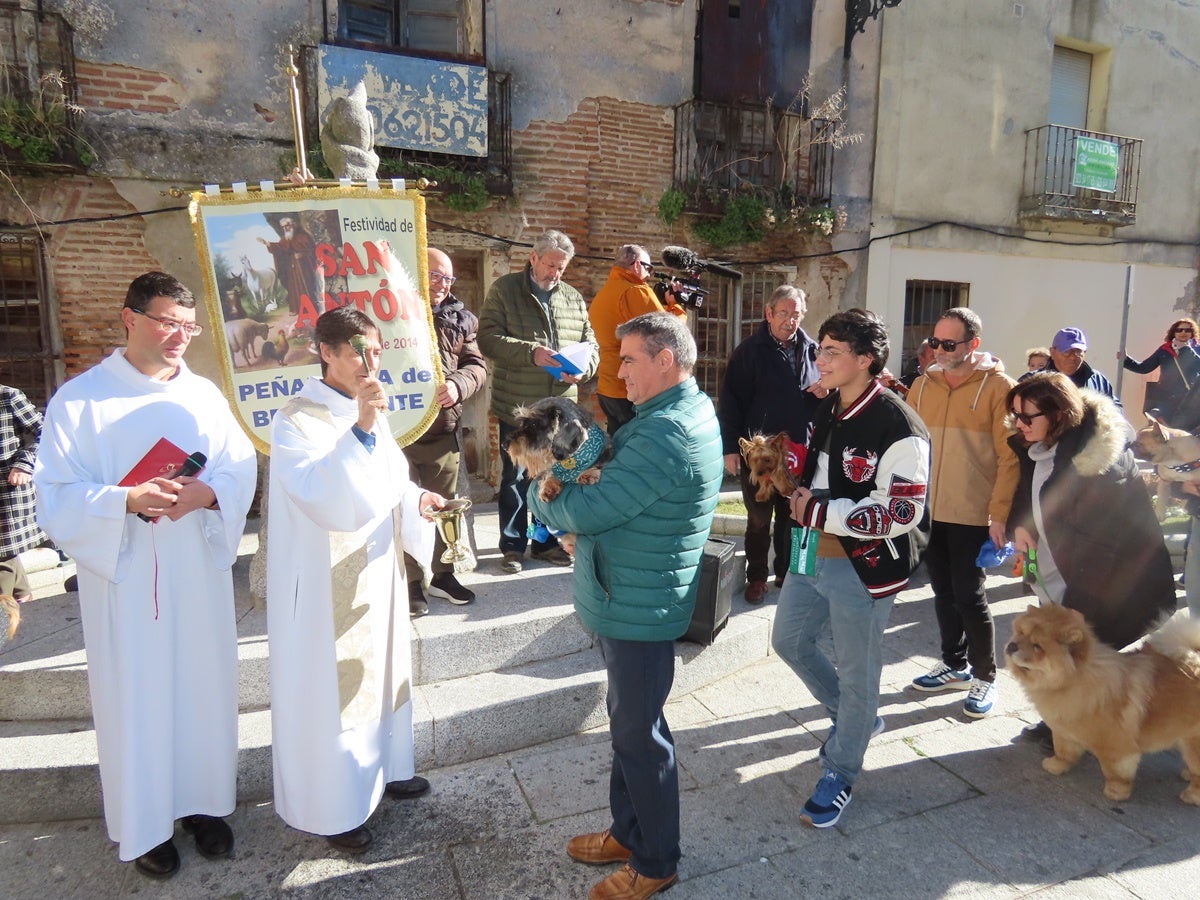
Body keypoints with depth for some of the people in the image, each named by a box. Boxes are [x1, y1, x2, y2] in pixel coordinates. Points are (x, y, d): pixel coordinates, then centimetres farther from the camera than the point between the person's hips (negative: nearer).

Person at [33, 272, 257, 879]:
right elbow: (57, 496, -8)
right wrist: (129, 501, -25)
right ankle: (145, 825, 26)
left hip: (200, 573, 3)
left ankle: (204, 803, 31)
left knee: (205, 686, 11)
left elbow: (242, 469, 4)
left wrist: (206, 493, -17)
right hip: (124, 579, -3)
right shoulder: (79, 400, -4)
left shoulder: (205, 394, 5)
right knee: (136, 696, 7)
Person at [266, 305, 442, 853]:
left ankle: (382, 768, 42)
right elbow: (325, 499, -33)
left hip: (375, 567, 8)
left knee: (381, 669, 21)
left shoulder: (367, 410, 5)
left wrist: (416, 497, -3)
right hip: (327, 581, -8)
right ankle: (332, 807, 24)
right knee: (330, 688, 5)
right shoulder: (297, 421, -19)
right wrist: (361, 429, -41)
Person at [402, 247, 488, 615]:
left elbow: (476, 364, 6)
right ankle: (409, 582, 19)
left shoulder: (459, 318, 8)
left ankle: (443, 574, 31)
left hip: (444, 430, 4)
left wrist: (458, 385, -14)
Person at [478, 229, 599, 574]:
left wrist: (583, 368, -8)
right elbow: (488, 338, -11)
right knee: (515, 478, 6)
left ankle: (545, 541, 28)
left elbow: (591, 344, 14)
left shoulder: (574, 298, 12)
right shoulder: (504, 290, -1)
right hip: (517, 406, -4)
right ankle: (512, 546, 21)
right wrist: (531, 352, -23)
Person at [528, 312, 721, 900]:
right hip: (629, 596, 10)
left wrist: (538, 493, -4)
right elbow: (620, 486, 13)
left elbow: (585, 511, -24)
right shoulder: (687, 411, 8)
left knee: (639, 734, 8)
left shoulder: (667, 433, -26)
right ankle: (628, 831, 42)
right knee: (628, 724, 23)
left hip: (640, 605, -10)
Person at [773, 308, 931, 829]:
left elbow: (902, 512, -24)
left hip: (863, 569, -9)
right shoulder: (827, 411, 7)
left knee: (855, 674, 8)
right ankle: (854, 718, 44)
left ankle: (840, 773, 30)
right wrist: (802, 495, 1)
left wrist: (822, 512, -23)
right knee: (790, 641, 21)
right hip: (812, 556, 9)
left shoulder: (897, 428, -21)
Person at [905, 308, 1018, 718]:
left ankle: (985, 676, 21)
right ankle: (955, 665, 33)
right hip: (928, 511, 5)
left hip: (972, 515, -5)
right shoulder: (923, 385, 7)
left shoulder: (998, 387, -8)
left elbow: (1010, 456, -10)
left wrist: (999, 514, -14)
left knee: (969, 596, 2)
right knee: (943, 593, 15)